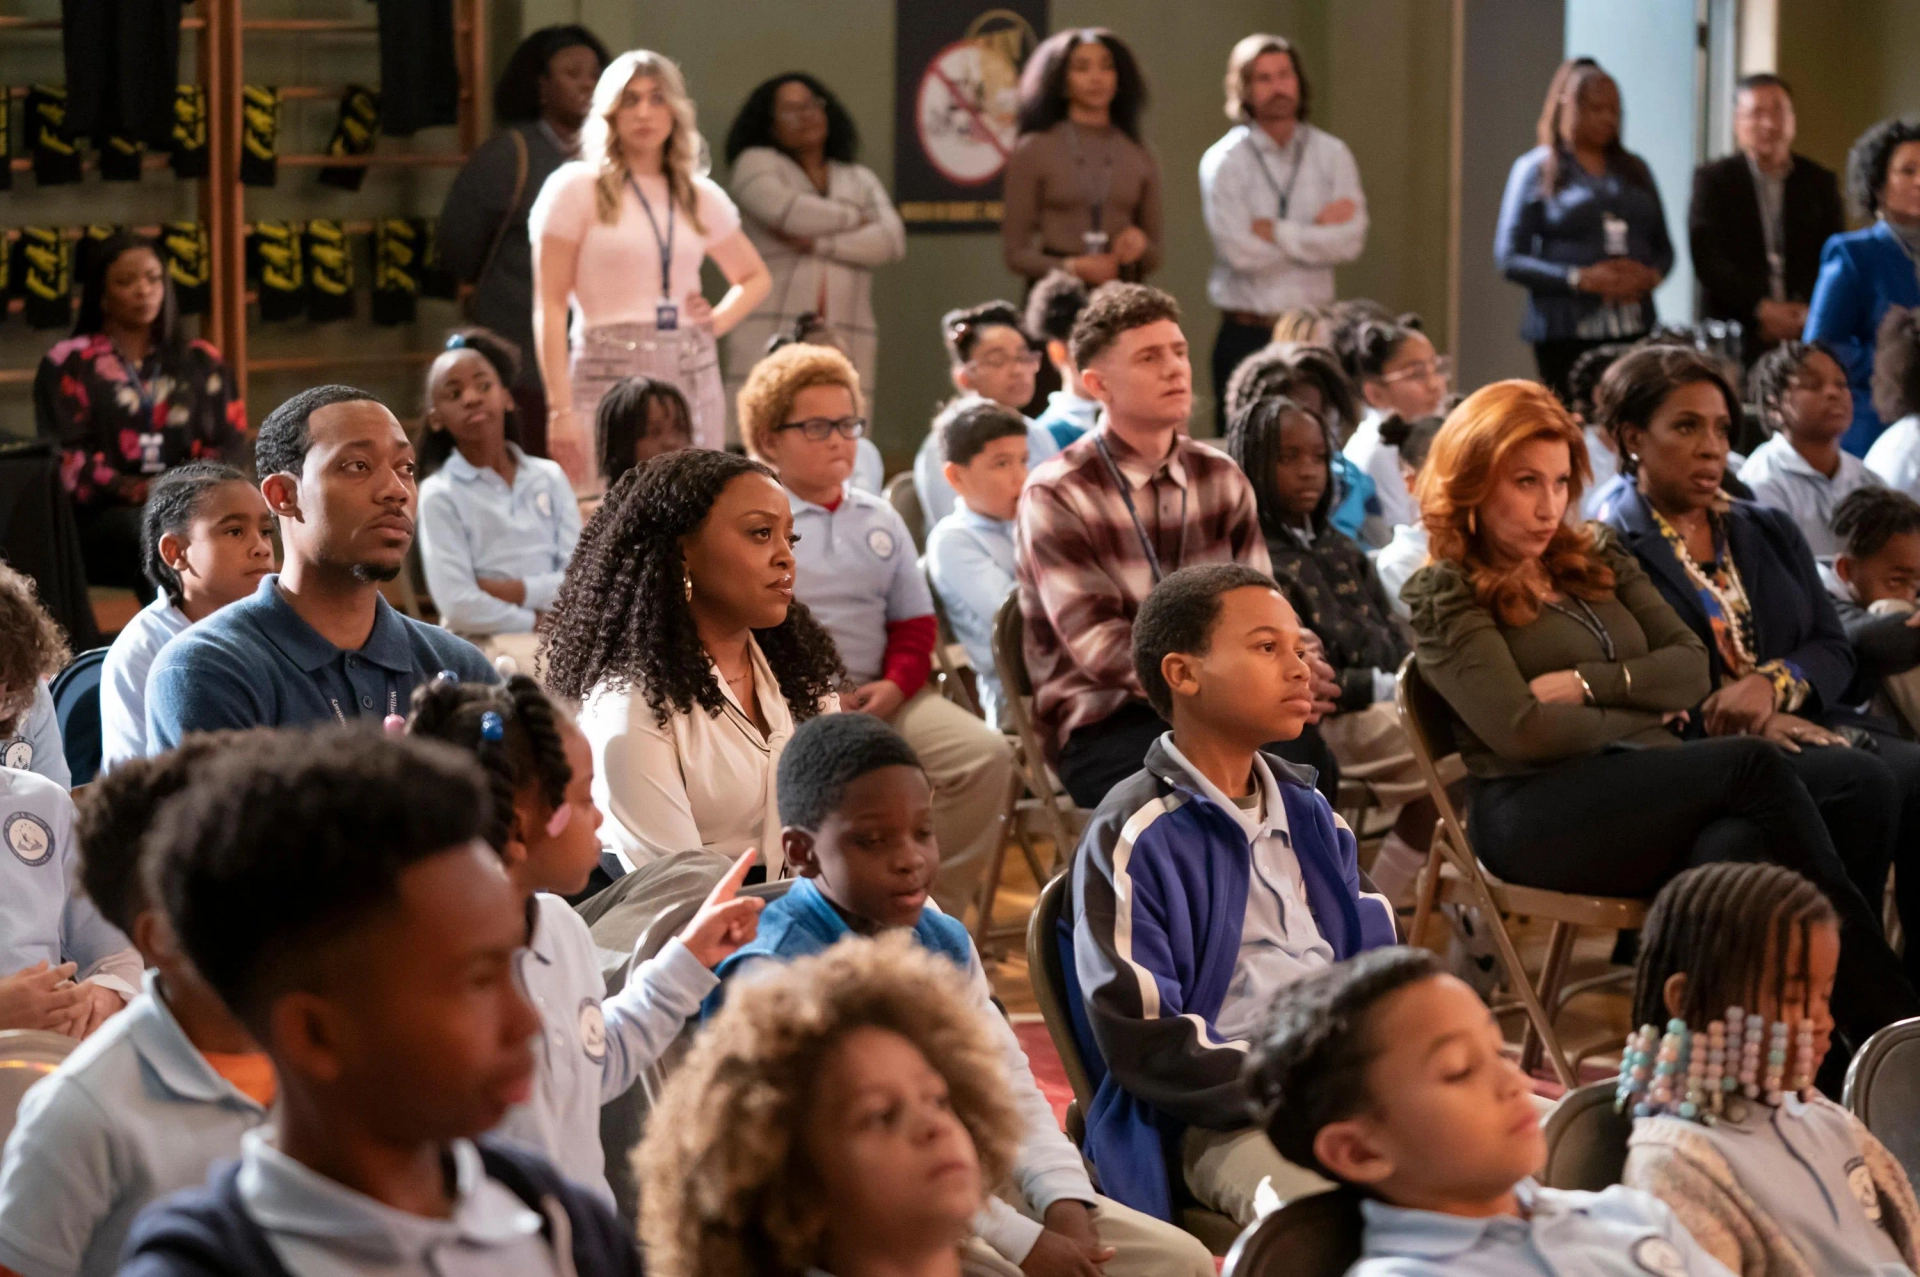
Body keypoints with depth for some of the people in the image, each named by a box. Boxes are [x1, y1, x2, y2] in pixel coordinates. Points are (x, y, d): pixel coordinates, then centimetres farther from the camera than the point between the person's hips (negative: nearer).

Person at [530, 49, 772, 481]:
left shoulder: (702, 198, 14)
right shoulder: (576, 189, 2)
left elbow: (755, 278, 30)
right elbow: (550, 305, -3)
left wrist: (718, 320, 8)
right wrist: (560, 409, -12)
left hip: (694, 378, 4)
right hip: (609, 375, -4)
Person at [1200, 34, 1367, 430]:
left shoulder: (1332, 155, 6)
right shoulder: (1224, 161, -2)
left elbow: (1351, 241, -6)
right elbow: (1240, 251, -14)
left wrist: (1275, 232, -9)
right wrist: (1316, 231, -6)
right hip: (1246, 336, -2)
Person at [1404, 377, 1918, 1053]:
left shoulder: (1599, 560, 24)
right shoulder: (1444, 595, 4)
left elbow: (1693, 670, 13)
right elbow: (1520, 731, -8)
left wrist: (1586, 685, -3)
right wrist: (1637, 713, 5)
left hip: (1650, 792, 5)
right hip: (1540, 815, -5)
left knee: (1737, 847, -34)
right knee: (1756, 765, -27)